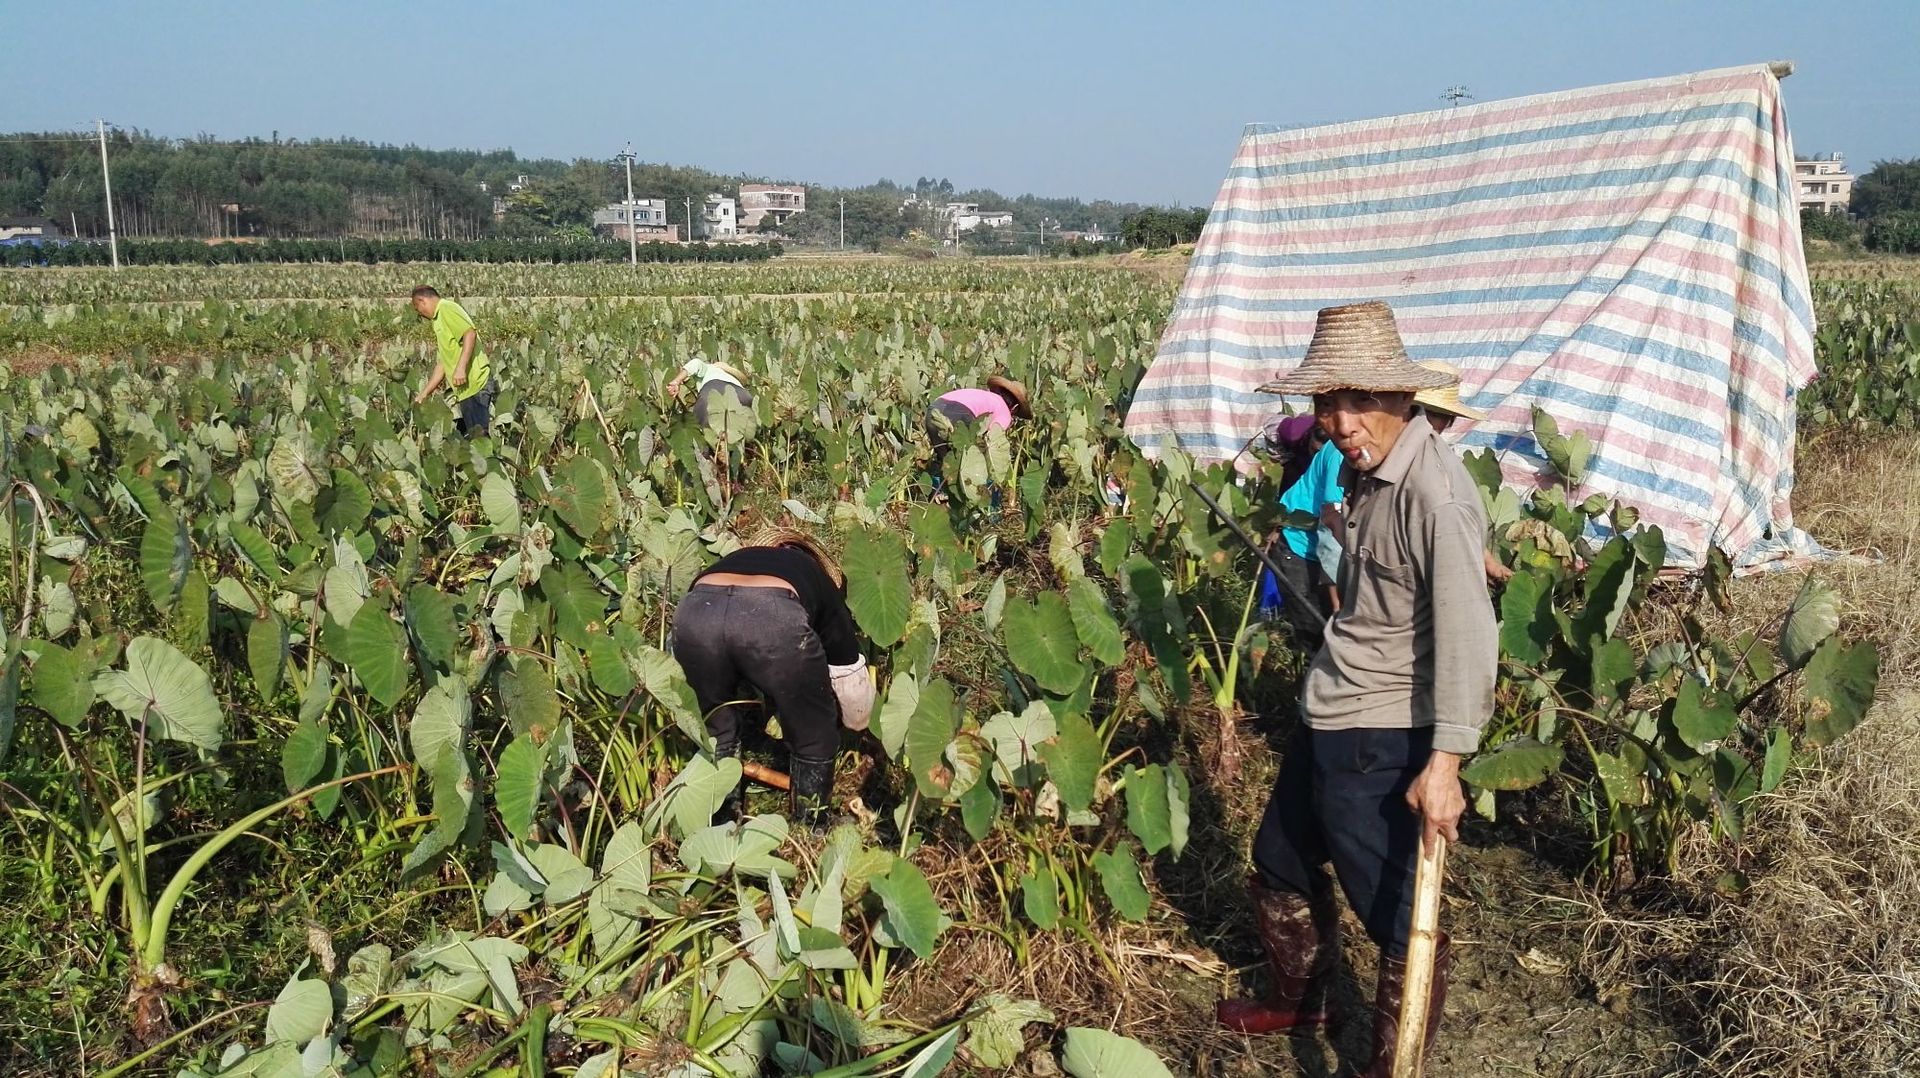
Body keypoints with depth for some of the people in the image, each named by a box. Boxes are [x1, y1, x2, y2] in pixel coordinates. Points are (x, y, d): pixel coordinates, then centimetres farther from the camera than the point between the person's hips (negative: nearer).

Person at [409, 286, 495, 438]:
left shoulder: (447, 308, -4)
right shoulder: (439, 320, 26)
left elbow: (470, 333, -20)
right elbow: (443, 363, 27)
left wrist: (461, 368, -26)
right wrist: (424, 393, 26)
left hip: (475, 384, -10)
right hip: (465, 388, 10)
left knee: (478, 435, -12)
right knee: (469, 436, 9)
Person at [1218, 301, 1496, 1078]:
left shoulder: (1434, 493, -23)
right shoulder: (1361, 470, 4)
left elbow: (1468, 633, -25)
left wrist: (1445, 759, -26)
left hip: (1382, 739, -10)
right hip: (1327, 719, 10)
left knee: (1397, 913, 6)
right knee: (1280, 864, 26)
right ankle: (1299, 1000, 50)